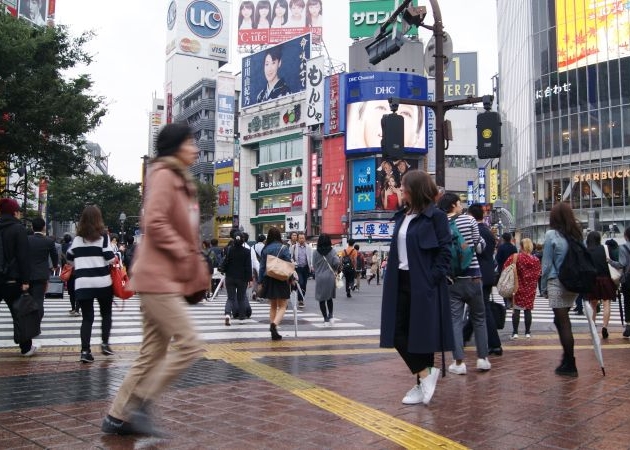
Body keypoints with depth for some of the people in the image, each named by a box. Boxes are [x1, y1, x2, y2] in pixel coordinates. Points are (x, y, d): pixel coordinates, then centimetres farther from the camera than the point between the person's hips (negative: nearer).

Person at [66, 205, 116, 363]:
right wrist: (115, 259, 11)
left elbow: (69, 258, 21)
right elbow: (110, 258, -10)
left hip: (82, 283, 3)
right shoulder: (103, 236, -3)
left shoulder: (77, 238, 9)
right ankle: (105, 343, 11)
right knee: (106, 313, 16)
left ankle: (85, 351, -3)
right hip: (102, 281, -2)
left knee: (87, 317, 4)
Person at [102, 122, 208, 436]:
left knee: (153, 354, 10)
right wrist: (183, 254, -17)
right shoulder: (163, 175, -9)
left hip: (166, 278, 10)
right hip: (159, 278, -10)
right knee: (189, 345, -11)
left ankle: (118, 416, 18)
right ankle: (139, 405, -1)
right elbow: (154, 223, -20)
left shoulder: (180, 180, 20)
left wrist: (195, 266, 15)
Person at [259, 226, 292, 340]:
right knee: (282, 306, 2)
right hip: (281, 280, -4)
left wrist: (261, 282, 10)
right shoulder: (283, 248, -7)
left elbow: (262, 266, 5)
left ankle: (274, 332, 13)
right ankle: (274, 324, -24)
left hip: (268, 280, 4)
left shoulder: (265, 249, 3)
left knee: (273, 306, 15)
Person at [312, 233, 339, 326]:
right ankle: (330, 315, 3)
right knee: (329, 297, 17)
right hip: (330, 277, 1)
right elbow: (336, 262, -14)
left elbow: (314, 266, -1)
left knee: (321, 299, 6)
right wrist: (335, 270, 5)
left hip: (319, 277, -1)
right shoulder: (332, 251, -3)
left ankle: (326, 319, 5)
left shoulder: (316, 252, -2)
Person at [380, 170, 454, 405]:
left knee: (422, 334, 1)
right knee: (398, 333, 3)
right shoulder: (402, 216, 13)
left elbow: (445, 252, -10)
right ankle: (425, 374, 15)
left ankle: (422, 383, 17)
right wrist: (391, 267, 6)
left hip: (423, 285, -7)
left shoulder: (435, 216, -7)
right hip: (400, 282, 7)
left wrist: (432, 280, -16)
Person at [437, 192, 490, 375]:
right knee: (479, 318, 14)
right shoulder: (469, 220, -3)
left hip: (452, 279, 0)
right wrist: (482, 240, 19)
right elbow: (480, 247, 1)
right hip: (472, 276, 0)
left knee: (455, 320, 4)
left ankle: (459, 362, 1)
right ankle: (482, 358, 17)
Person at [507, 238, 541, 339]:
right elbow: (538, 274, 7)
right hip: (530, 289, 3)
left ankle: (515, 332, 0)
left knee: (516, 309, 2)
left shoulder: (515, 257, -10)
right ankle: (527, 332, 11)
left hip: (518, 287, -3)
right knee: (528, 310, 7)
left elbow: (506, 269, -10)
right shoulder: (536, 260, 1)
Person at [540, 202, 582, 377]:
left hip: (557, 283, -5)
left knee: (563, 322, 1)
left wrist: (543, 287, 3)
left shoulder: (552, 235, -8)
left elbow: (547, 264, -7)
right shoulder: (577, 235, 6)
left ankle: (569, 365, 7)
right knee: (560, 320, 19)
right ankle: (567, 355, 19)